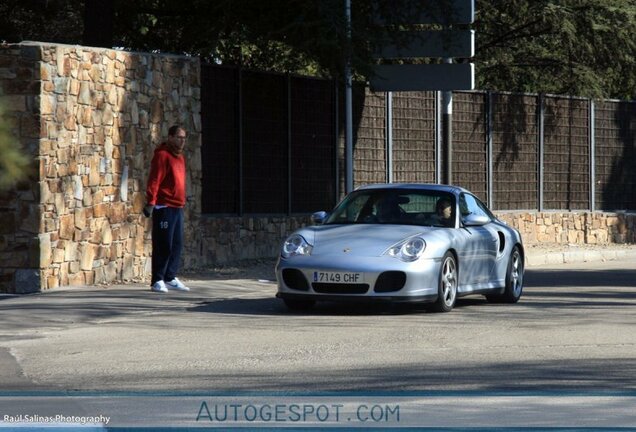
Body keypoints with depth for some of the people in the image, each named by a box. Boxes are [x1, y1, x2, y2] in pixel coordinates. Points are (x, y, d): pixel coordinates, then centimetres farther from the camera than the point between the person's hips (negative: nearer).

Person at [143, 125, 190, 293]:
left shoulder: (180, 157, 17)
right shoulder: (162, 156, -11)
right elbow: (154, 181, -18)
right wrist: (151, 202, -25)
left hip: (177, 208, 9)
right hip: (164, 208, -9)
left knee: (177, 245, 11)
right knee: (164, 245, -6)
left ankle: (170, 278, 19)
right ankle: (157, 281, -1)